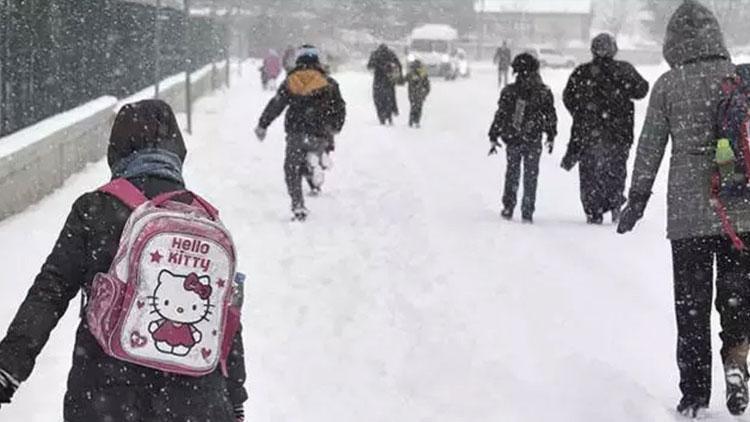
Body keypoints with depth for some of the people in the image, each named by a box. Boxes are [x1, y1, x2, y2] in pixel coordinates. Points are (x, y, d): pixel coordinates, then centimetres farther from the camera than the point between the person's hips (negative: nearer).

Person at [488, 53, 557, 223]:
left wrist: (493, 137, 3)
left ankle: (508, 208, 15)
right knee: (530, 177, 8)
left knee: (512, 174, 16)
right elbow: (551, 116, 3)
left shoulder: (508, 92, -6)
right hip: (533, 141, 0)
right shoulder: (544, 92, -3)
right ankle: (527, 213, 7)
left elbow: (500, 116, -4)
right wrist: (551, 137, 16)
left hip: (512, 140, 0)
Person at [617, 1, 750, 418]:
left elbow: (649, 148, 0)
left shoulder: (668, 85, -3)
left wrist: (637, 199, 9)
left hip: (688, 212, -1)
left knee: (691, 305, 9)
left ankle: (694, 397, 12)